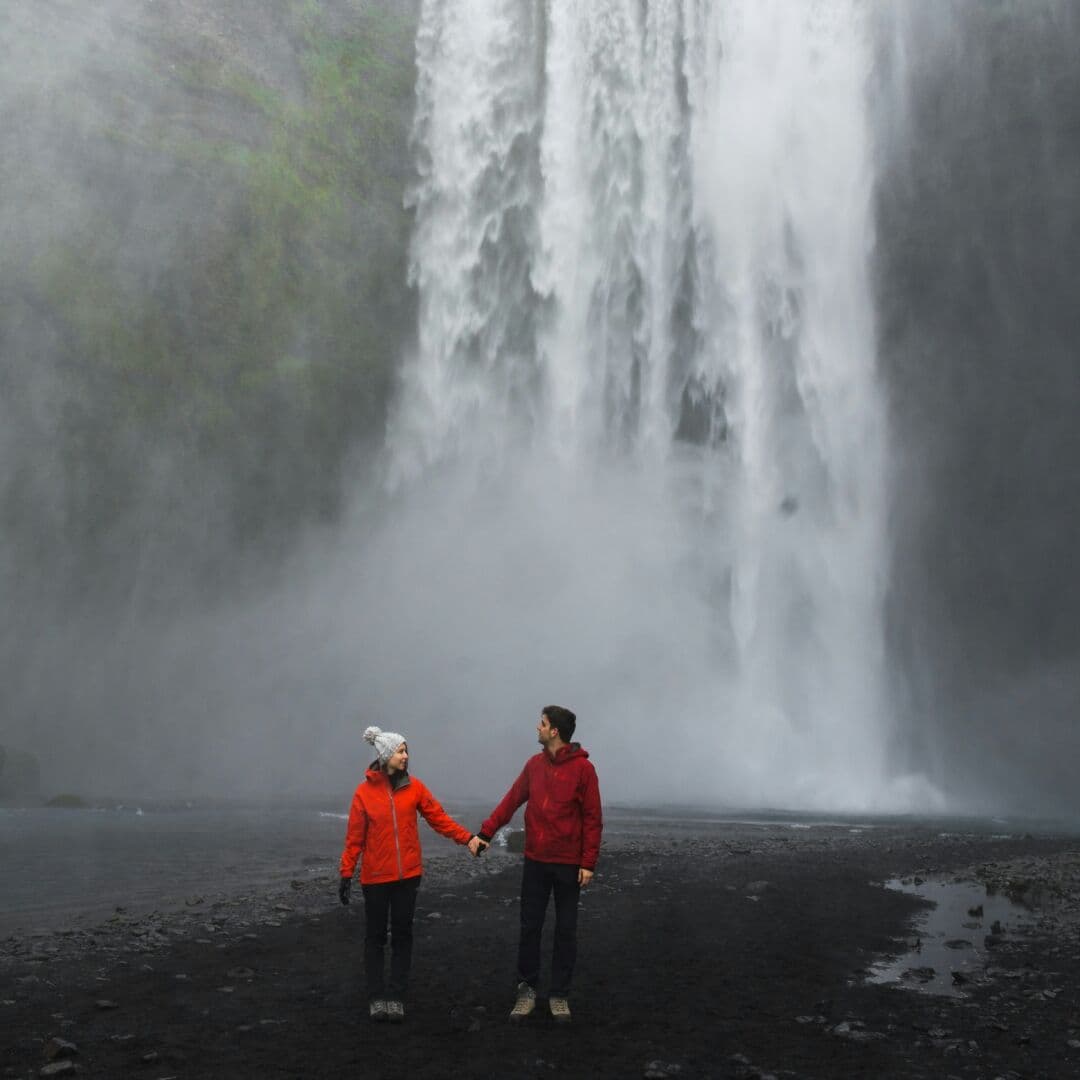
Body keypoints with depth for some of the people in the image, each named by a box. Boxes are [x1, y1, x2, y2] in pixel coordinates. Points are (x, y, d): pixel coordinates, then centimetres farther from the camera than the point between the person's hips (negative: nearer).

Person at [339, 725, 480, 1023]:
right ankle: (377, 998, 17)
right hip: (375, 877, -2)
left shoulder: (414, 787, -2)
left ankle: (396, 998, 16)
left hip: (407, 875, 2)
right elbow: (354, 837, -5)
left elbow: (439, 818, -1)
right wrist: (346, 874, -5)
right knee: (375, 936, 7)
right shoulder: (364, 791, -8)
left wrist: (467, 838, -11)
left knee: (402, 935, 7)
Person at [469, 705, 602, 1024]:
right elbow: (511, 800, 6)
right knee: (530, 926, 8)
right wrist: (484, 833, -1)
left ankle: (560, 994, 18)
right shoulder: (534, 764, 4)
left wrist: (589, 863, -12)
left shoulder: (583, 768, -10)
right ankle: (527, 987, 21)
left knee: (565, 930, 6)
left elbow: (593, 818, -9)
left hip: (568, 863, -4)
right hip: (535, 860, 4)